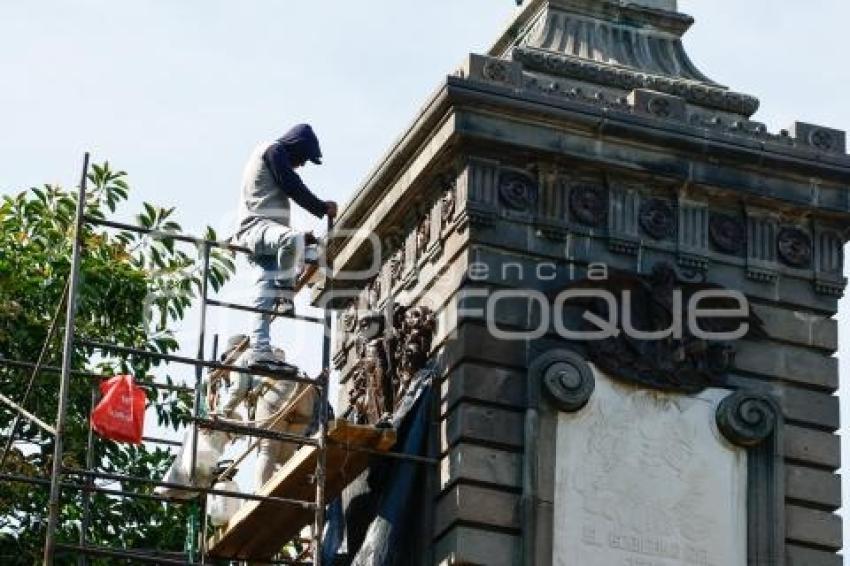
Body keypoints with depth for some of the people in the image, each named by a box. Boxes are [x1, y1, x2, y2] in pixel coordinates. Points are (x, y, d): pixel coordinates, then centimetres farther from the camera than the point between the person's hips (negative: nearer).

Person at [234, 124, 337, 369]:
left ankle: (259, 352, -10)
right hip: (257, 226, -11)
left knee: (263, 300, -2)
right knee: (293, 239, -39)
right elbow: (294, 187, -5)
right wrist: (322, 208, 5)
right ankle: (285, 292, -25)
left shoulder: (269, 155, 34)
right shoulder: (274, 150, 4)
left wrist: (300, 237, 31)